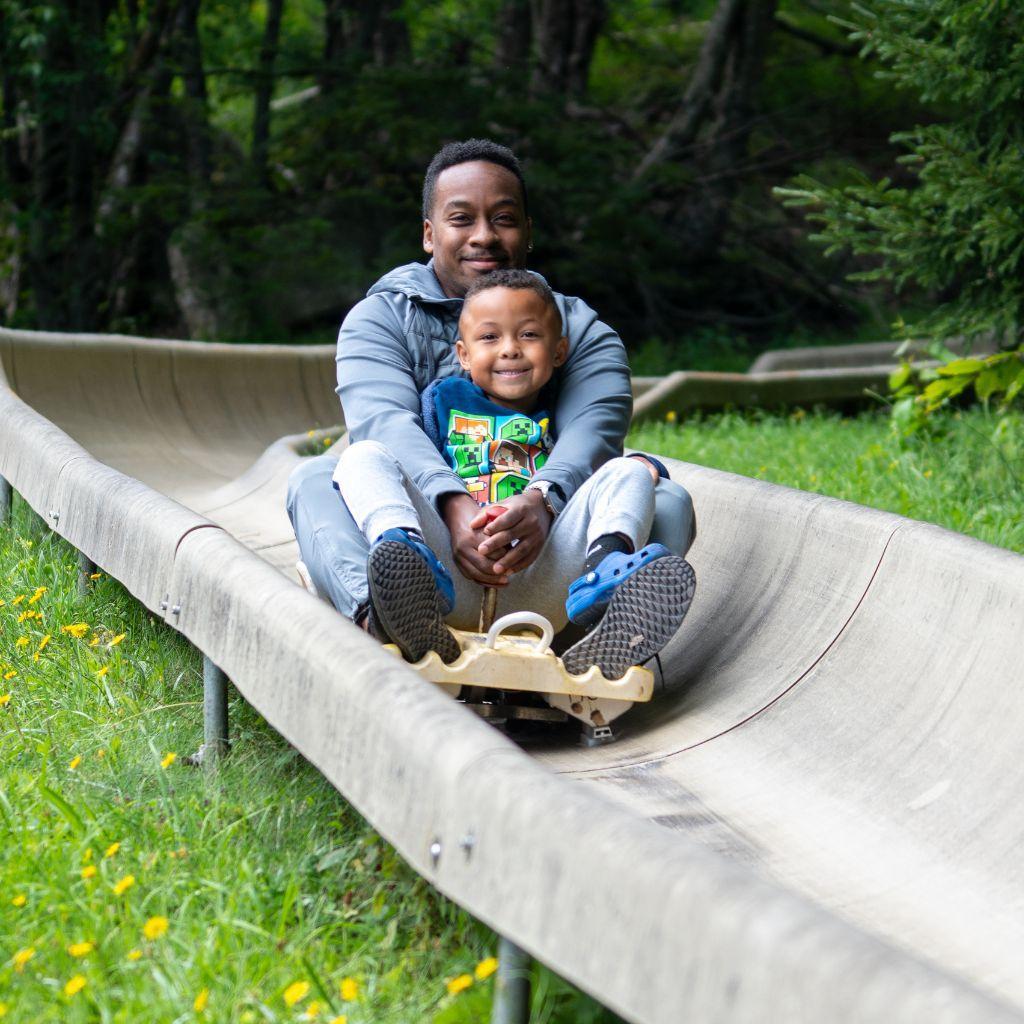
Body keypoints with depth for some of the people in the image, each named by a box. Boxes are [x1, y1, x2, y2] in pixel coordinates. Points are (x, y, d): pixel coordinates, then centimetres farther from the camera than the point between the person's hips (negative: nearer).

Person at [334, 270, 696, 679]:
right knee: (364, 456, -12)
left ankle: (606, 578, -47)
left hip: (540, 587, 1)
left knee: (627, 471, -9)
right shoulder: (444, 397, 24)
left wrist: (639, 469, 0)